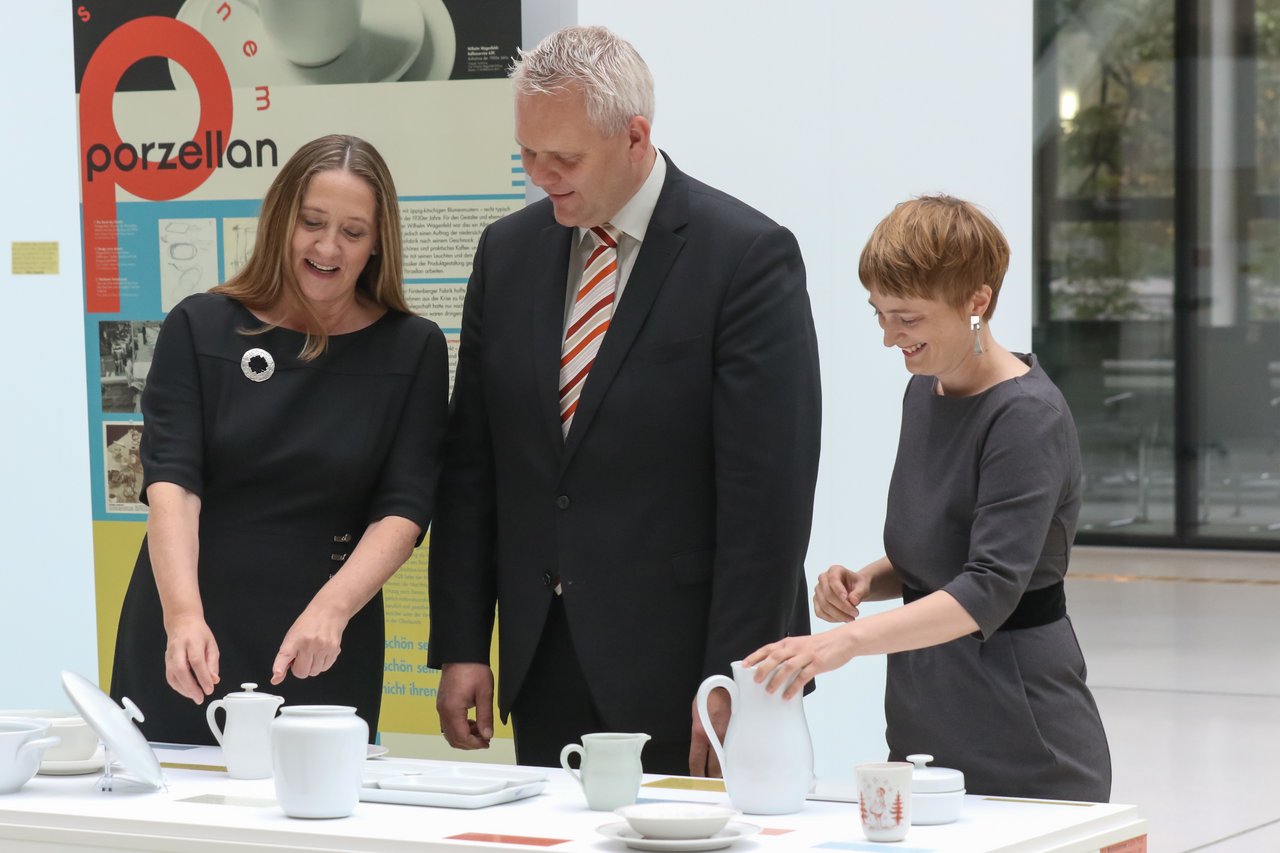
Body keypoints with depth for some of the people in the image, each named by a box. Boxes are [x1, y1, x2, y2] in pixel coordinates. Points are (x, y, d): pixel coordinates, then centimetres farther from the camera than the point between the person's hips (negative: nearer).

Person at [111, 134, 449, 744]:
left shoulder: (412, 349, 2)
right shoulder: (198, 328, 2)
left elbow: (404, 509, -5)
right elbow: (171, 481, -8)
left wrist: (330, 610, -23)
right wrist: (182, 614, -25)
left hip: (322, 654, 0)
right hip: (183, 646, 0)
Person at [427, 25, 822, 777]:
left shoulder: (748, 255, -9)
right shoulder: (509, 251, 9)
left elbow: (768, 491, -13)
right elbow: (471, 466, 11)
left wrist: (730, 684, -16)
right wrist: (460, 646, 5)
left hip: (677, 663, -5)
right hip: (543, 669, 5)